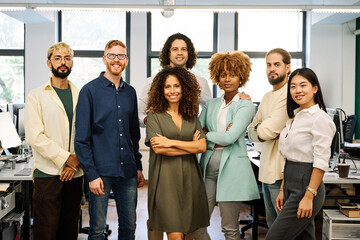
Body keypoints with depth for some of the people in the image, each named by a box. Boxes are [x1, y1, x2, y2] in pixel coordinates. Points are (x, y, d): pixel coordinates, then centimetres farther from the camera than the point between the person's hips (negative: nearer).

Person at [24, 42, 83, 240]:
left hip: (75, 173, 4)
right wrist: (65, 159, -12)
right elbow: (34, 136, -9)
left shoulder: (80, 96, 12)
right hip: (47, 173, -3)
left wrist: (77, 160, -7)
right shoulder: (36, 96, 1)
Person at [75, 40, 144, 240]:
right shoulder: (90, 90, -3)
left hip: (128, 171, 5)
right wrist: (91, 174, -12)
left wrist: (138, 167, 14)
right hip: (101, 171, -4)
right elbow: (82, 138, -7)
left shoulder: (130, 92, 12)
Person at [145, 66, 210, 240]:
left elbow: (202, 146, 1)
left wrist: (171, 142, -7)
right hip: (166, 179, -4)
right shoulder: (154, 116, 3)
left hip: (190, 178, 4)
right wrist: (190, 146, -4)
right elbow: (158, 148, -9)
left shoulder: (192, 117, 13)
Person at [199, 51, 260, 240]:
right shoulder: (211, 104, 15)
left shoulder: (245, 106, -2)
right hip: (208, 166, 5)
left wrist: (206, 135, -1)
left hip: (231, 168, -5)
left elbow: (230, 137, -12)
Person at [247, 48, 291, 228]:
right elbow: (252, 132, 17)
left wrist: (260, 130, 4)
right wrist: (262, 133, -5)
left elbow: (268, 130, -18)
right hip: (266, 171, 9)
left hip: (282, 172, -9)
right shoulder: (267, 97, 17)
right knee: (272, 225, 16)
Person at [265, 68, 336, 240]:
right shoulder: (295, 117, 14)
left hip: (306, 185, -9)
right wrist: (283, 190, 16)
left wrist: (309, 196, -20)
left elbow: (321, 162, -17)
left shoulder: (319, 118, -13)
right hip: (291, 184, 9)